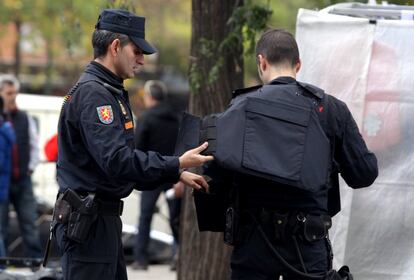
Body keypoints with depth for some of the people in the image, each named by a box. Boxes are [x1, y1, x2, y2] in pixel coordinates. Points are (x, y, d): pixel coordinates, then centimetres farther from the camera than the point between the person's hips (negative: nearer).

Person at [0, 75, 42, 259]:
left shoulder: (25, 119, 8)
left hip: (23, 180, 3)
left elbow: (35, 145, 13)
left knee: (29, 222, 3)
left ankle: (36, 258, 4)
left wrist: (31, 167, 5)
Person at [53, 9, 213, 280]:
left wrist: (177, 175, 12)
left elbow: (123, 158, 21)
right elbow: (116, 160, -26)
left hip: (104, 216, 11)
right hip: (87, 218, -11)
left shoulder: (109, 91, 18)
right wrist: (177, 165, -22)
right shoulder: (92, 93, -16)